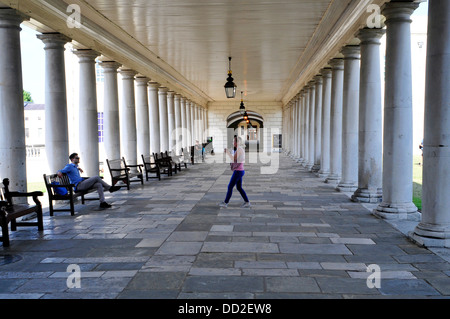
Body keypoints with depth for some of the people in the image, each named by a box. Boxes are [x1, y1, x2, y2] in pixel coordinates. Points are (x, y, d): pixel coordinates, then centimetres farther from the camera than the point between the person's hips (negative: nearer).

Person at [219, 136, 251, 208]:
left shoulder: (238, 149, -18)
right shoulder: (241, 149, 13)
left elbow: (233, 159, -23)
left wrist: (227, 152, -12)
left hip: (238, 171, -10)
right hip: (240, 170, 10)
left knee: (230, 187, 0)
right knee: (239, 188, 13)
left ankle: (225, 203, 10)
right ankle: (247, 202, 14)